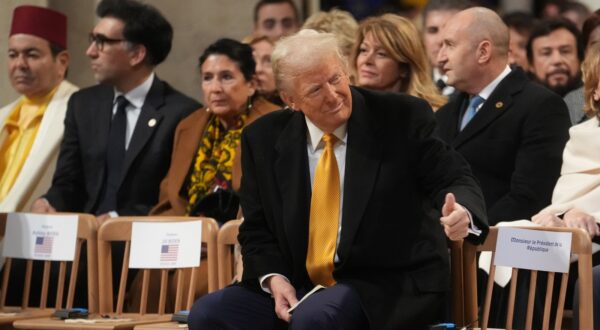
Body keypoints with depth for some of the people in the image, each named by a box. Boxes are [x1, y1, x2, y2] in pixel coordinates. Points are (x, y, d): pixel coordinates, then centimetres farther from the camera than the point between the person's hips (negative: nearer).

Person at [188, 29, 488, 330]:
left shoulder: (403, 118, -5)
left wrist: (460, 212, -29)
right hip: (299, 288, 4)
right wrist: (273, 278, -10)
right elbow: (258, 229, 10)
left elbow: (452, 179, -4)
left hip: (391, 286, -4)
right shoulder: (264, 139, 5)